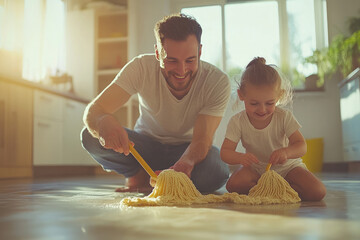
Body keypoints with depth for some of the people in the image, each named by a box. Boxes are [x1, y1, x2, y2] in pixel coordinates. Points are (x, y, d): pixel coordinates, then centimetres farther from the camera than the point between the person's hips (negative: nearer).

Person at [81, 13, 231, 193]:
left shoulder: (218, 82, -23)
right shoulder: (141, 68, -22)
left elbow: (201, 140, -27)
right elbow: (93, 110, -28)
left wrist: (187, 161, -52)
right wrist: (103, 122, -53)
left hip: (187, 148, 0)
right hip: (147, 143, 0)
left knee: (215, 172, -35)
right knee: (91, 136, -26)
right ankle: (141, 176, -2)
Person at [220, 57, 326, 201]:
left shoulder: (284, 117, -15)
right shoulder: (237, 122, -15)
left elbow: (301, 146, -17)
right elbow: (225, 151, -18)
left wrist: (286, 152, -42)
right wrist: (241, 157, -42)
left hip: (287, 167, 1)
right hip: (256, 169, 0)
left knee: (318, 192, -21)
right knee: (233, 185, -30)